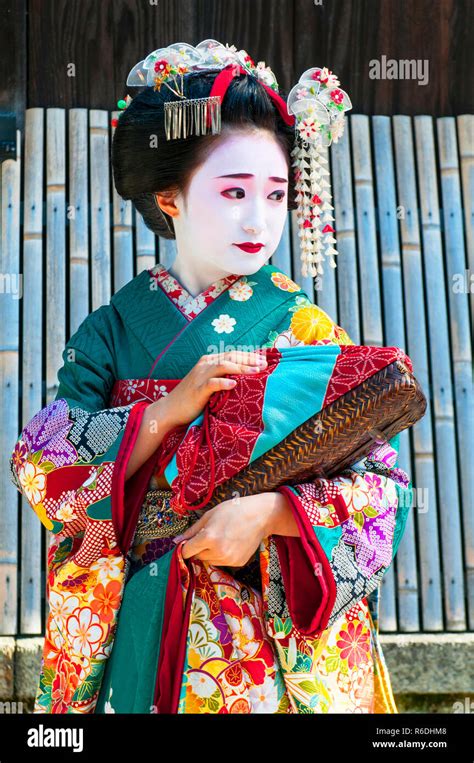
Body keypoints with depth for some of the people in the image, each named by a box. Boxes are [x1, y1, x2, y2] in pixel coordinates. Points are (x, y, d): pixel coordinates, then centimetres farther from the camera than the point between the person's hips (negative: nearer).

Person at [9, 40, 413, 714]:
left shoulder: (305, 328, -3)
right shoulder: (114, 328, 0)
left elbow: (383, 483, -7)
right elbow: (39, 467, -9)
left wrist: (271, 510, -24)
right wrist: (169, 410, -20)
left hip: (282, 629, 0)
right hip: (141, 629, 1)